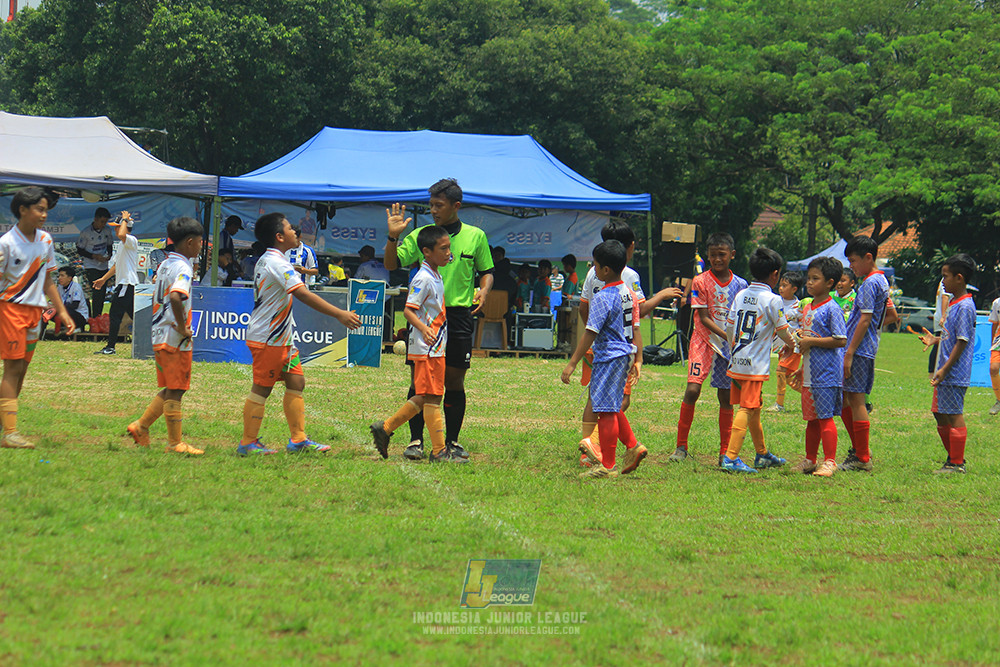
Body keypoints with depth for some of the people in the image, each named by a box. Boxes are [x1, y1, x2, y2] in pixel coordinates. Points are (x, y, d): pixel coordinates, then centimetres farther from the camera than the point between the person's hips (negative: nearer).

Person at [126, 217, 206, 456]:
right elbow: (175, 297, -34)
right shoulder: (183, 268, -16)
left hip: (160, 335, 9)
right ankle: (175, 443, 4)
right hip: (175, 339, -9)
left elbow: (157, 298, 22)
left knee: (171, 390, 18)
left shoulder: (165, 265, 13)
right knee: (175, 391, -1)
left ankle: (141, 427, 19)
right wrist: (183, 327, -24)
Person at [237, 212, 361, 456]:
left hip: (281, 338, 10)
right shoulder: (277, 264, -20)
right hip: (267, 339, -10)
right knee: (262, 388, -3)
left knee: (296, 382, 8)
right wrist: (340, 315, -31)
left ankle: (298, 439, 11)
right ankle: (247, 443, 4)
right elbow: (303, 294, -29)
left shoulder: (267, 261, 12)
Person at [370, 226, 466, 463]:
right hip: (427, 347, -10)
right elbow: (408, 310, -21)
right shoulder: (423, 279, -15)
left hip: (436, 347, 10)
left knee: (424, 398, 13)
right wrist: (423, 328, -34)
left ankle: (385, 428, 21)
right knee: (432, 398, -6)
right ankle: (439, 450, -4)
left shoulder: (435, 276, 15)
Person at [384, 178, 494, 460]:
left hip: (459, 316, 0)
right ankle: (416, 441, 7)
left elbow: (487, 270, 15)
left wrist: (483, 291, -4)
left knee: (455, 381, 5)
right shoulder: (420, 236, 4)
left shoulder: (475, 236, 5)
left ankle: (452, 441, 16)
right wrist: (393, 236, -12)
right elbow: (392, 264, 2)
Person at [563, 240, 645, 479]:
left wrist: (572, 364, -15)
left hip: (608, 358, -9)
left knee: (606, 410, -4)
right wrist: (637, 360, 22)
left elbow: (590, 334, -18)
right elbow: (635, 329, 15)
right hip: (625, 355, 9)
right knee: (612, 406, 23)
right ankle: (633, 446, 22)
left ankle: (607, 466, -1)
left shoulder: (602, 298, -17)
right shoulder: (629, 294, 9)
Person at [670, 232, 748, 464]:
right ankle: (681, 445, -4)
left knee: (726, 397, 4)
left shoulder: (740, 285, 4)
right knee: (692, 390, -16)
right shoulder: (701, 281, -5)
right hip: (704, 342, -3)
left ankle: (725, 452, 12)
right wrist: (727, 336, -20)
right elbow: (703, 318, -9)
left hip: (730, 348, 3)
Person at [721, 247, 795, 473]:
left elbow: (729, 329, 12)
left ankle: (763, 454, 32)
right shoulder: (772, 300, -9)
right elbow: (782, 331, 0)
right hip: (756, 365, -7)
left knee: (754, 410, 18)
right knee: (747, 410, -9)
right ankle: (731, 458, -18)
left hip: (736, 361, 7)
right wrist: (794, 342, 21)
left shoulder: (740, 295, 9)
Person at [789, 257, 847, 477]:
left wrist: (811, 341, -17)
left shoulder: (831, 309, -11)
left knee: (825, 417, -7)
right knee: (811, 418, 13)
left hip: (827, 374, -8)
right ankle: (810, 460, 21)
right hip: (810, 374, 8)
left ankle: (829, 461, -3)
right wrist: (802, 368, 24)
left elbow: (840, 340, -18)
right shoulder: (807, 308, 15)